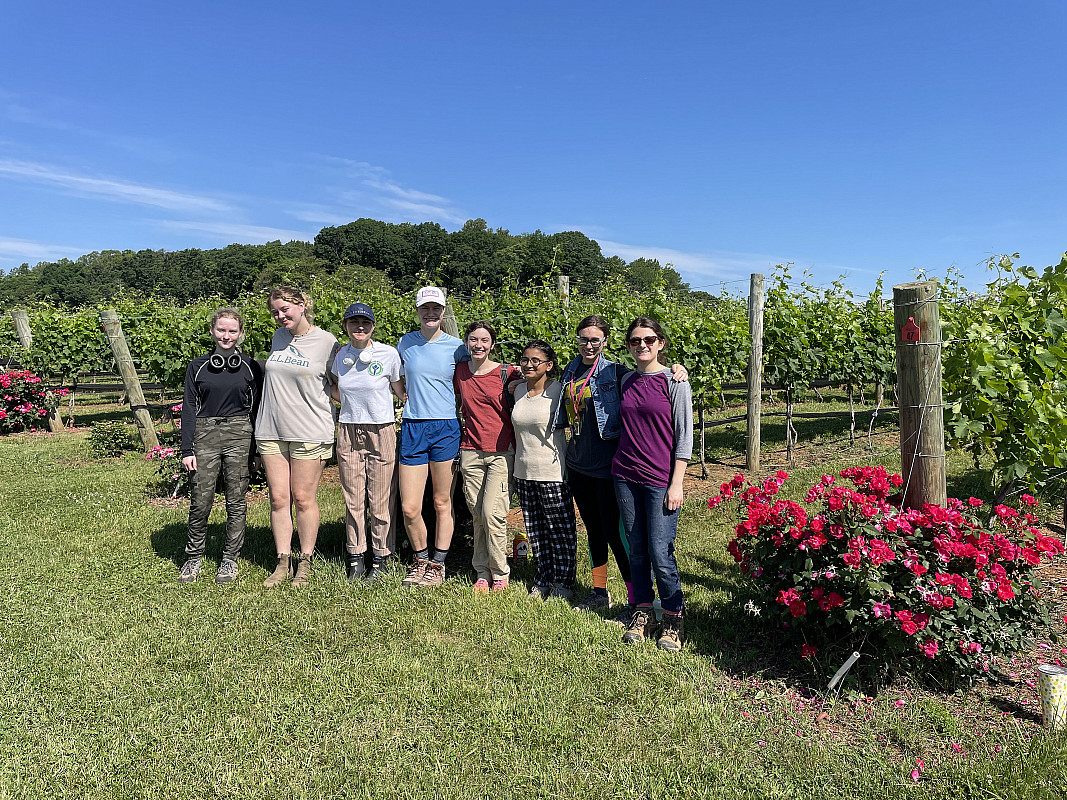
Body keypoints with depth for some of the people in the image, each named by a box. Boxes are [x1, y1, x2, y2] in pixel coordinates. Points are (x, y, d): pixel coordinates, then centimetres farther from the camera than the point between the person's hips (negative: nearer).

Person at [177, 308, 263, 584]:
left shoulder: (250, 368, 5)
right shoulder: (197, 367, 6)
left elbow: (257, 409, 8)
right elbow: (189, 409, 5)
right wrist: (187, 449, -2)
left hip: (239, 436, 0)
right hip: (205, 436, 0)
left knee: (236, 501, 4)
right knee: (200, 502, 0)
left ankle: (230, 559, 18)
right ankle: (193, 558, 19)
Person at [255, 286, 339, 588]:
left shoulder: (327, 341, -4)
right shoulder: (278, 337, 12)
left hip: (309, 432, -5)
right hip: (272, 430, 5)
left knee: (304, 498, 1)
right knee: (278, 498, 6)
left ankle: (305, 563, 15)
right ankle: (283, 562, 17)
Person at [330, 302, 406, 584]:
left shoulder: (389, 354, -6)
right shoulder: (339, 355, 5)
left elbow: (401, 392, 6)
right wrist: (354, 405, 7)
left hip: (381, 433, -3)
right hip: (348, 433, 3)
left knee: (381, 502, 2)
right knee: (353, 500, 9)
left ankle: (380, 559, 17)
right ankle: (356, 558, 22)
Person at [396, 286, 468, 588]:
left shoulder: (456, 347, 1)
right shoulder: (405, 343, 7)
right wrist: (413, 396, 10)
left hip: (445, 427, -1)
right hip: (412, 428, 2)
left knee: (442, 502, 8)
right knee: (409, 508, 0)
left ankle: (438, 565, 23)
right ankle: (420, 559, 24)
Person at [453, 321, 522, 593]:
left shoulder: (507, 373, -5)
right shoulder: (459, 371, 6)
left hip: (501, 452, -3)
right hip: (470, 451, 4)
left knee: (492, 514, -8)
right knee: (477, 516, 8)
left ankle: (500, 574, 11)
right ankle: (482, 573, 22)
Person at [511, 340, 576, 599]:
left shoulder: (559, 391, -8)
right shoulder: (518, 390, 7)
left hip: (552, 473, -5)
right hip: (523, 472, 5)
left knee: (561, 530, 5)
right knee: (535, 532, 13)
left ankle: (563, 583, 20)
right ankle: (542, 582, 27)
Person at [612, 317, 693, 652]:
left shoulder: (674, 381, -4)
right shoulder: (627, 382, 10)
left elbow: (684, 436, -6)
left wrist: (676, 484, -10)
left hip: (660, 480, -4)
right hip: (625, 476, 5)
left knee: (660, 553, -4)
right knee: (637, 550, 11)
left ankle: (673, 618, 14)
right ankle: (642, 612, 25)